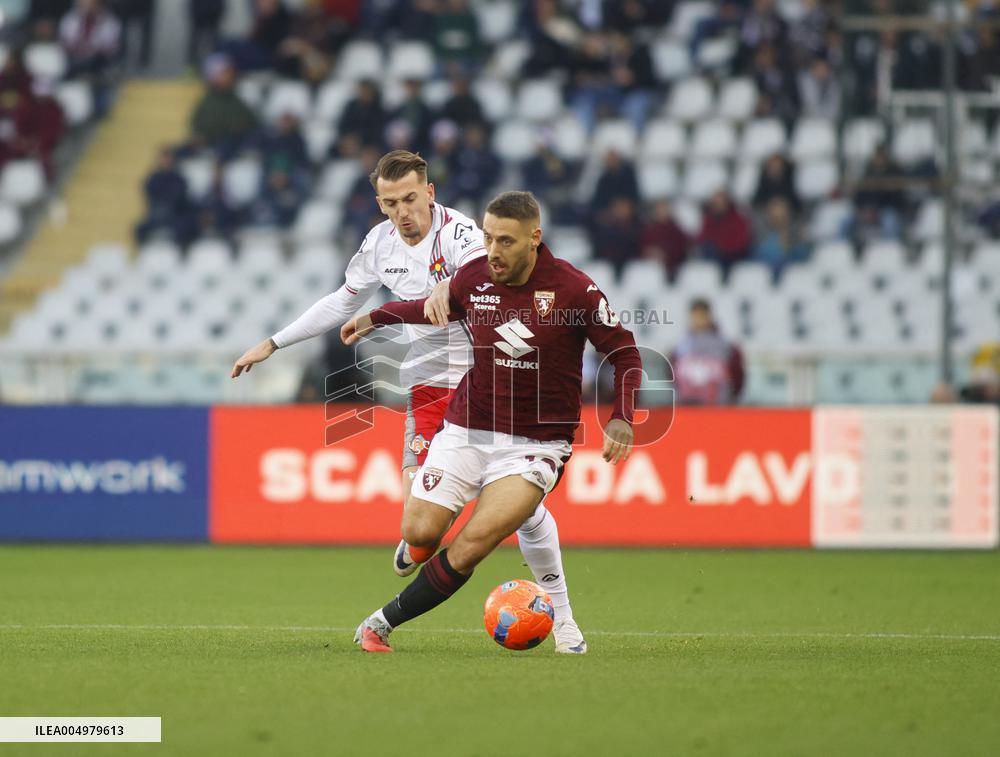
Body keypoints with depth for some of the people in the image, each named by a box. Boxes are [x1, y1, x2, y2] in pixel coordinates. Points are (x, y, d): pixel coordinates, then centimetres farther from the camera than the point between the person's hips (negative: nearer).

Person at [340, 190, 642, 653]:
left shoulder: (573, 289, -13)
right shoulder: (473, 279, -2)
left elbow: (624, 352, -3)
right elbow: (439, 308, 24)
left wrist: (621, 418, -16)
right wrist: (376, 317, 25)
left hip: (537, 444, -4)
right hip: (467, 430, 4)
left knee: (471, 545, -19)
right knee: (419, 534, -11)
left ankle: (384, 622, -6)